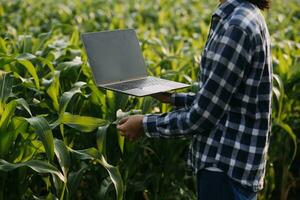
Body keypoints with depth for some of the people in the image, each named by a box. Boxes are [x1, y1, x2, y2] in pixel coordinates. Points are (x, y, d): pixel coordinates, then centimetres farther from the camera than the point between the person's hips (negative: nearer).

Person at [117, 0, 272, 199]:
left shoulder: (236, 26, -20)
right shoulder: (245, 17, 9)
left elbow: (201, 117, -19)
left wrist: (145, 124, -8)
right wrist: (172, 98, 17)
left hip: (228, 168, -9)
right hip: (224, 162, 9)